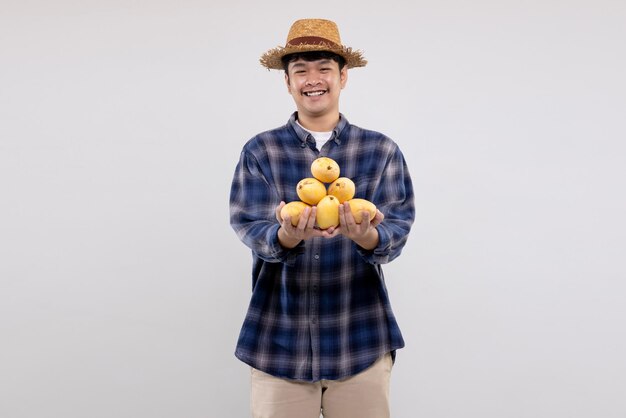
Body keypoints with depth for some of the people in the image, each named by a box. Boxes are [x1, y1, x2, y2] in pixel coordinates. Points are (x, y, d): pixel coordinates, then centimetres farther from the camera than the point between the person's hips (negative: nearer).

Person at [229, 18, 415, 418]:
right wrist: (287, 235, -30)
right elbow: (252, 229, -8)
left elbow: (396, 231, -6)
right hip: (280, 341, 0)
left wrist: (367, 236, -29)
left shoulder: (382, 150, 2)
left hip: (362, 341, 1)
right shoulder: (260, 151, 1)